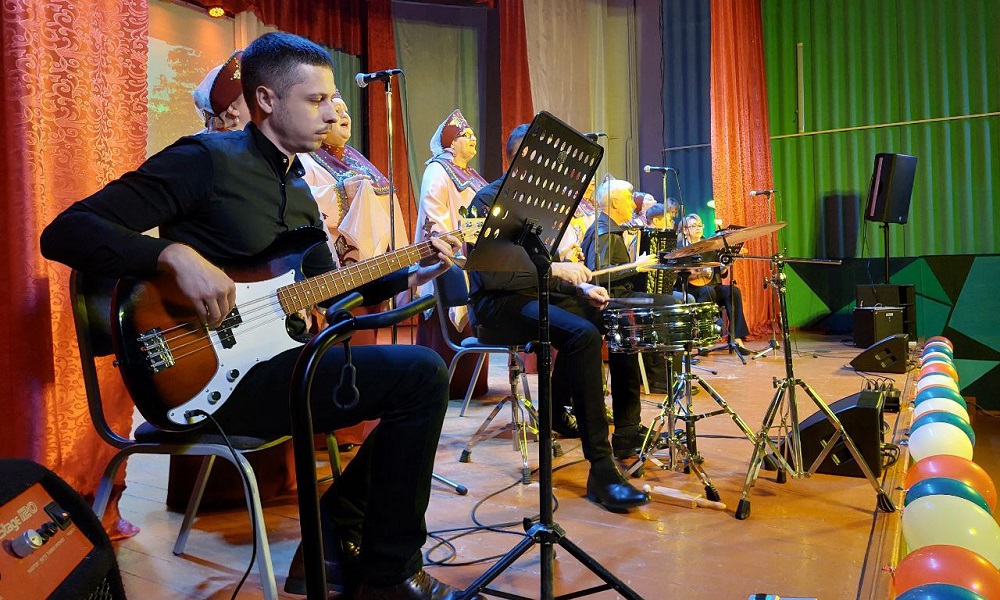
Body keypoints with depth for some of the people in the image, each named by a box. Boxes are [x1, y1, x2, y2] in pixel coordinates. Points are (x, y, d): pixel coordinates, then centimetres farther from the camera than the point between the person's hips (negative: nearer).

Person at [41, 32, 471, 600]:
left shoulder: (299, 191, 17)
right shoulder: (207, 159, -10)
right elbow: (64, 232, -14)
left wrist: (412, 275, 11)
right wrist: (176, 253, -29)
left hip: (276, 359, 9)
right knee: (420, 373, -19)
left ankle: (332, 544, 16)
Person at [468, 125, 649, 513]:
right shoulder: (490, 200, -9)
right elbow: (488, 273, -21)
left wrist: (582, 286, 0)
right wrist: (551, 269, -27)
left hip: (538, 292, 8)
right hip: (499, 301, -8)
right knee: (582, 333, -32)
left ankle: (556, 410, 10)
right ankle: (601, 471, -31)